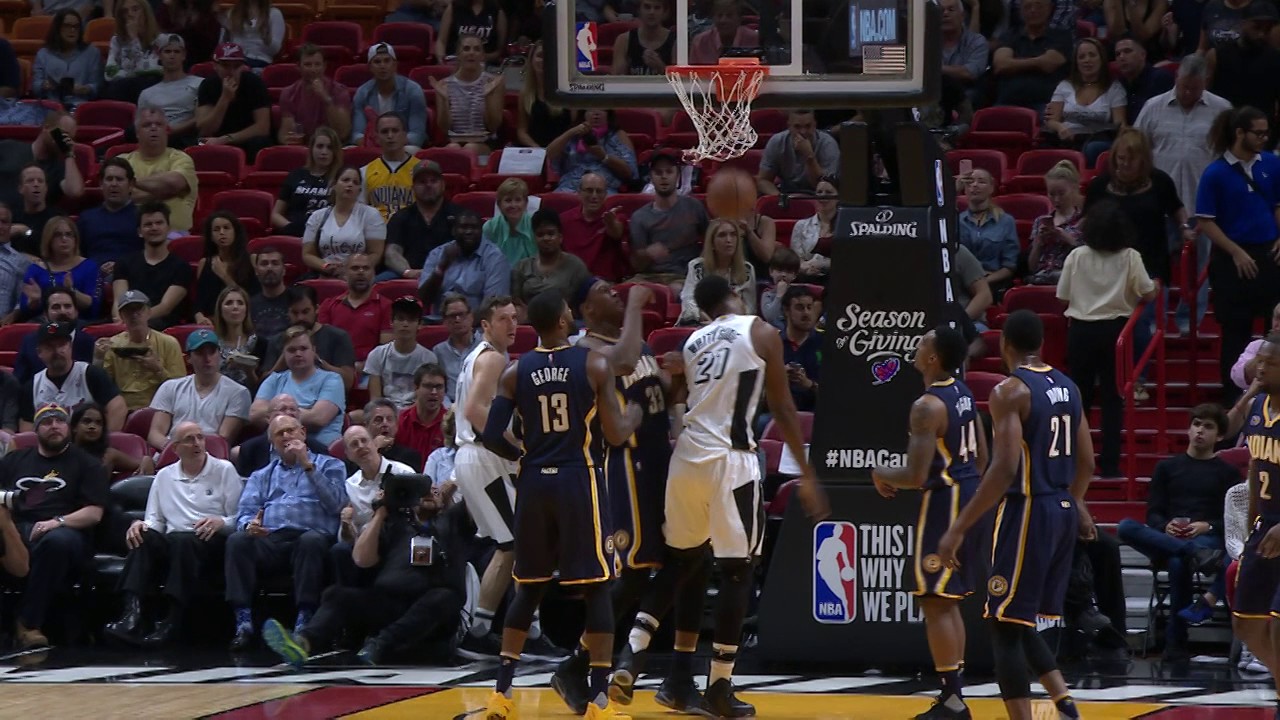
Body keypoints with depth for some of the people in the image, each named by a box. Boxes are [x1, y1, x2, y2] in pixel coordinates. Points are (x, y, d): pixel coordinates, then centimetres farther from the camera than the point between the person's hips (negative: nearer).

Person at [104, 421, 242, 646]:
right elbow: (155, 520, 17)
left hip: (211, 542, -3)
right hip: (173, 544, 3)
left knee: (182, 540, -37)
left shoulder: (224, 471, 12)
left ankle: (172, 622, -46)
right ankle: (132, 613, -46)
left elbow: (239, 519, 5)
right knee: (144, 537, -30)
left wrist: (221, 522, -16)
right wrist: (139, 525, -6)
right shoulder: (164, 476, 23)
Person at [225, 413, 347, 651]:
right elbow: (245, 513, 16)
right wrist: (249, 525, -9)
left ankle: (304, 621, -41)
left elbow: (336, 503, 2)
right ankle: (244, 622, -36)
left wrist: (308, 466, -2)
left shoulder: (328, 466, 21)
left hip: (310, 535, -2)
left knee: (311, 541, -38)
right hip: (269, 540, 2)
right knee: (237, 540, -29)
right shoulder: (261, 476, 31)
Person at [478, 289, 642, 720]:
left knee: (529, 587, 15)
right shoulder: (594, 365, -6)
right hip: (579, 482, -3)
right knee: (596, 588, 2)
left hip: (534, 483, 4)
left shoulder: (515, 373, 2)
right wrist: (635, 414, 14)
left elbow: (491, 437, -2)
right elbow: (616, 435, -8)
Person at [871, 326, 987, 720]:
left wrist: (883, 474, -3)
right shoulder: (963, 393, 9)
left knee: (935, 602, -4)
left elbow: (916, 476, -22)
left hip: (945, 502, -10)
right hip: (969, 495, 10)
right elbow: (982, 459, 17)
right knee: (949, 601, 16)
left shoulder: (927, 406, -20)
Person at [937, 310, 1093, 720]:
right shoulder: (1067, 387, 10)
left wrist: (959, 529, -20)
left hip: (1028, 511, -8)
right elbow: (1086, 463, 16)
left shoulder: (1010, 391, -14)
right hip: (1063, 511, 8)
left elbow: (1005, 469, -22)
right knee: (1019, 624, 19)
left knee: (1005, 628, -3)